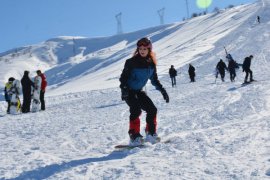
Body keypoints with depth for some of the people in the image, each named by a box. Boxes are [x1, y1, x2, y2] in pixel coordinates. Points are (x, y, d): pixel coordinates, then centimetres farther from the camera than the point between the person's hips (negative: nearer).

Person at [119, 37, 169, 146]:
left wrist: (162, 90, 7)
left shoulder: (151, 64, 0)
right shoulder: (132, 62, -16)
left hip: (139, 92, 6)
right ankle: (134, 137, -24)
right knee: (136, 110, -25)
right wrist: (124, 89, -29)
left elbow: (154, 79, 13)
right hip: (129, 91, -6)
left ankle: (151, 134, 12)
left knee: (152, 109, -3)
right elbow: (123, 77, -14)